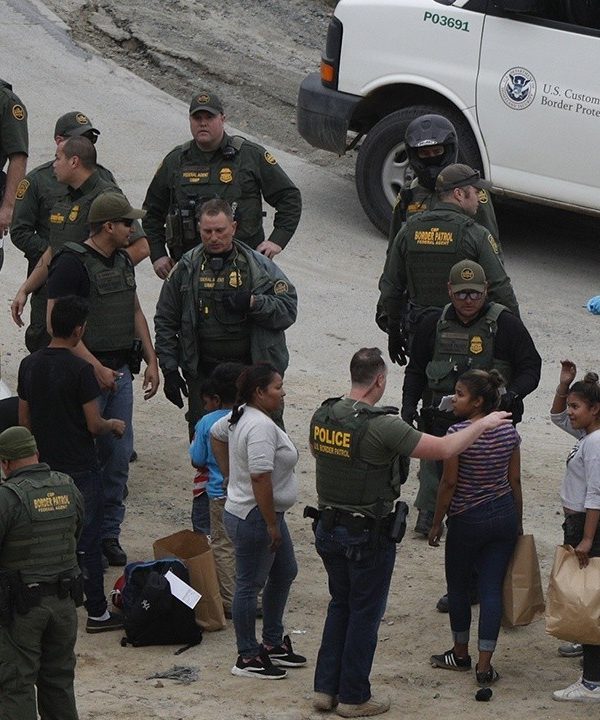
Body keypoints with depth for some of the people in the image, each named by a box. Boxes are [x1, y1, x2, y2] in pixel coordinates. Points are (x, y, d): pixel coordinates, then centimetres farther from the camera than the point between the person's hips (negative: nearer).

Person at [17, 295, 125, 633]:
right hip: (80, 469, -6)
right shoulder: (81, 370, -18)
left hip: (44, 466, 6)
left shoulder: (29, 365, 1)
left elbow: (24, 420, 8)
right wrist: (114, 425, 5)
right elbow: (94, 424, -16)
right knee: (88, 541, 2)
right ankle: (97, 612, 7)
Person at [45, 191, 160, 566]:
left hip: (119, 371, 8)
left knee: (119, 456, 8)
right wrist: (96, 368, -19)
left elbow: (136, 312, 21)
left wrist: (152, 361, 13)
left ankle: (109, 533, 17)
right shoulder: (72, 263, -14)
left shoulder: (123, 261, 11)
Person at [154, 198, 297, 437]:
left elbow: (288, 310, -2)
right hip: (203, 373, 1)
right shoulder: (186, 269, 5)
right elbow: (165, 322, 10)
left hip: (253, 371, -1)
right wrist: (169, 370, 5)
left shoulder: (259, 266, 2)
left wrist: (252, 303, -19)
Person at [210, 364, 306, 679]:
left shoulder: (241, 415, 7)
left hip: (266, 514, 11)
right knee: (250, 585, -1)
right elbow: (260, 478, -29)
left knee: (284, 573, 20)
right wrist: (272, 525, -24)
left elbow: (217, 434, 26)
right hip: (254, 519, -11)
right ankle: (248, 658, 8)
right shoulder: (261, 427, -25)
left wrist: (229, 473, 24)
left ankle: (273, 644, 30)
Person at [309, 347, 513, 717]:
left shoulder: (323, 416, -3)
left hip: (329, 528, 7)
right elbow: (444, 449, -20)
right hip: (370, 535, -7)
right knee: (365, 613, 7)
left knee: (340, 605, 21)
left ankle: (326, 687, 24)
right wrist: (484, 424, -6)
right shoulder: (382, 426, -24)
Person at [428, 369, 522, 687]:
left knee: (458, 586, 16)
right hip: (504, 515, 4)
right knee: (492, 589, 4)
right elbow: (515, 480, 5)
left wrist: (437, 523, -2)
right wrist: (518, 522, 15)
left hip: (467, 520, -4)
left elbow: (449, 483, -13)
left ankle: (460, 654, 30)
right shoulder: (509, 432, -1)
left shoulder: (458, 434, -17)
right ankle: (484, 666, 2)